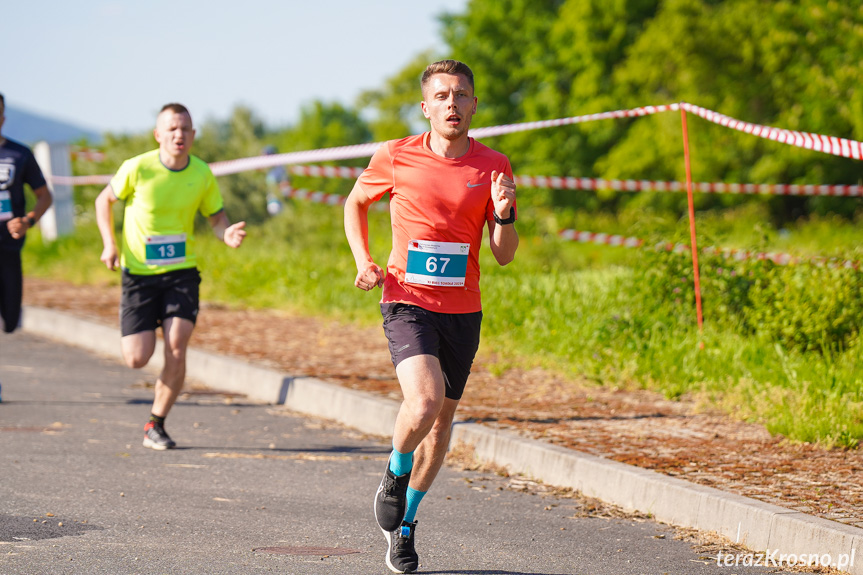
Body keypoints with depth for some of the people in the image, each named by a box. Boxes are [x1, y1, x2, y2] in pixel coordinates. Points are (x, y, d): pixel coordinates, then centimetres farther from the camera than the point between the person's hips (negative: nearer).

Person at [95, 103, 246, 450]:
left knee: (176, 348, -16)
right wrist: (109, 244, -9)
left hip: (182, 271, 2)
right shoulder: (138, 168, -12)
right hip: (139, 272, -1)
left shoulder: (202, 175, -4)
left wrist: (228, 235, -13)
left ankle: (156, 426, 2)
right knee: (137, 359, -6)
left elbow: (216, 216, 10)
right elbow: (104, 201, 4)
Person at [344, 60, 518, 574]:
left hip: (463, 310, 3)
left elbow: (505, 255, 2)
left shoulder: (494, 167, -1)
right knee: (425, 399, -27)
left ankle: (405, 522, 32)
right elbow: (357, 203, 15)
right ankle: (395, 475, 5)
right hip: (408, 303, -3)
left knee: (442, 419, 11)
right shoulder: (395, 158, -4)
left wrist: (503, 214, -19)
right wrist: (364, 261, 0)